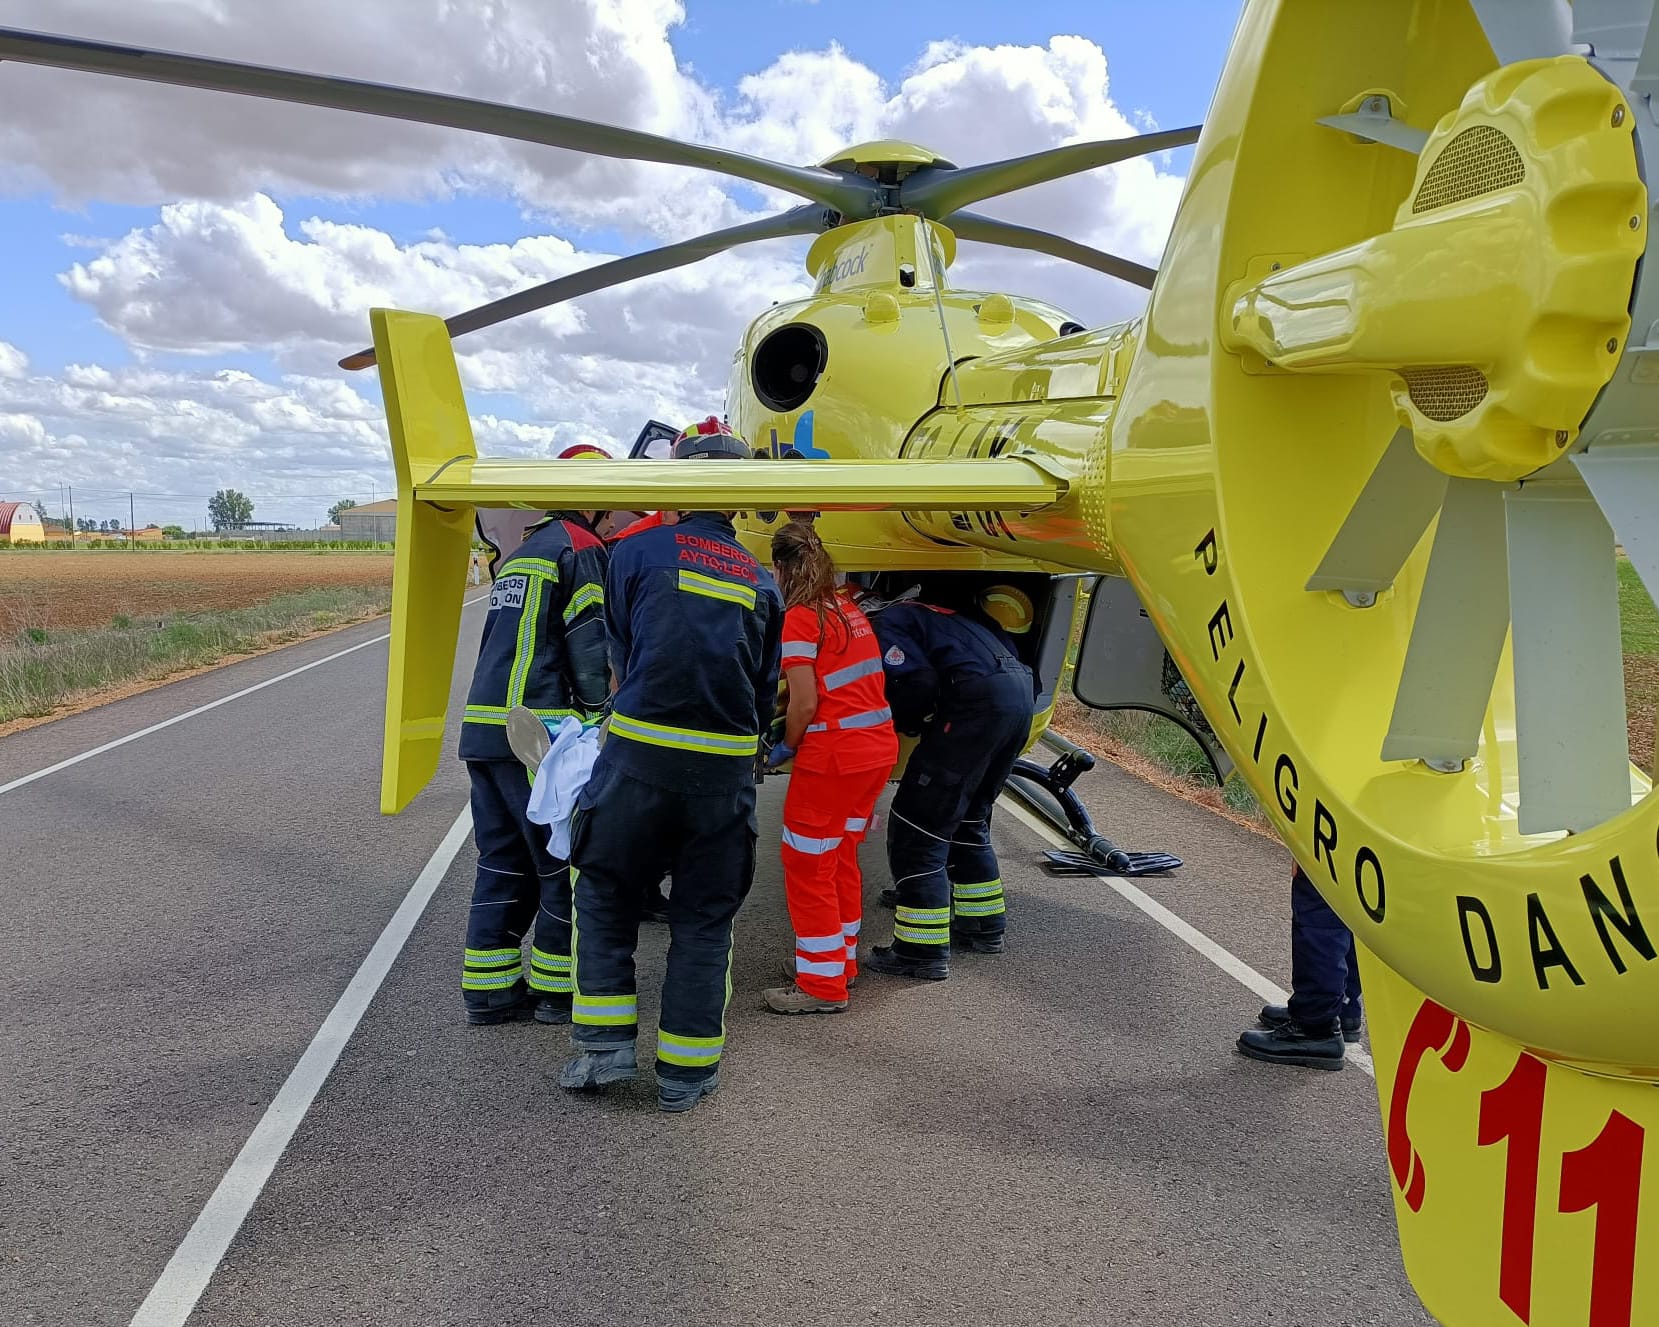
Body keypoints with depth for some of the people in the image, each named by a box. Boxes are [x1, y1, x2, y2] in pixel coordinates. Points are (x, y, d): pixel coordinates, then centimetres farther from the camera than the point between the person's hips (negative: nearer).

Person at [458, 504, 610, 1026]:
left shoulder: (520, 552, 23)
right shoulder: (580, 548, -5)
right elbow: (590, 649, -11)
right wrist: (599, 716, 0)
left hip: (482, 730, 9)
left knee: (503, 864, 12)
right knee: (566, 865, 2)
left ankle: (487, 989, 14)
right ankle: (557, 989, 9)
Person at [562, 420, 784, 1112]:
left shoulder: (638, 551, 3)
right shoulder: (761, 579, 13)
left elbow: (620, 656, 13)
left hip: (641, 752, -2)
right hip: (727, 768, 3)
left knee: (605, 889, 15)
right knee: (704, 917, 12)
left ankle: (606, 1044, 11)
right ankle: (686, 1069, 17)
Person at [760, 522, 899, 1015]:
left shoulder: (798, 618, -12)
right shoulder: (848, 608, 12)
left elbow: (805, 703, -16)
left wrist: (786, 748, 0)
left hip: (833, 755, -8)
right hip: (879, 749, 8)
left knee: (807, 864, 4)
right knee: (841, 857, 21)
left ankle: (822, 984, 9)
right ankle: (842, 960, 33)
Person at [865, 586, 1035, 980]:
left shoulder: (885, 625, 4)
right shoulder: (923, 614, 31)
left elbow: (918, 683, -12)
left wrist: (899, 722, 9)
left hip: (979, 702, -9)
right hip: (1021, 695, 10)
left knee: (918, 827, -2)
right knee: (967, 819, 25)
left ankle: (922, 951, -1)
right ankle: (985, 927, 34)